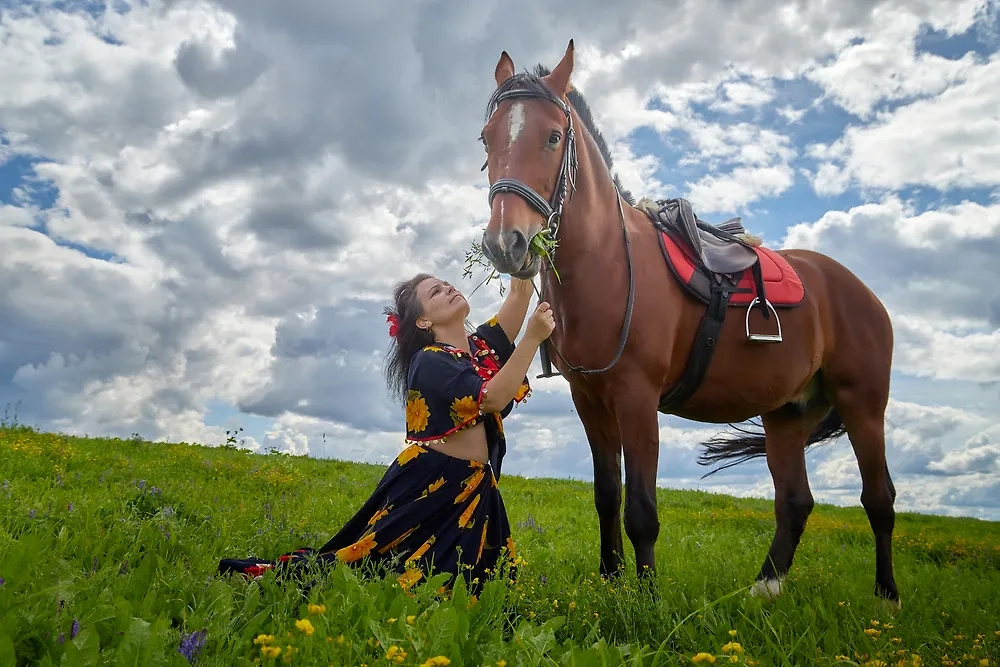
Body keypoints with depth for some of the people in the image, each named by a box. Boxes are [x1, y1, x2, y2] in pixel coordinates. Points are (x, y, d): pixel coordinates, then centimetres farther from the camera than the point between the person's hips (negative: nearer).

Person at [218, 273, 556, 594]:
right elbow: (492, 398, -23)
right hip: (428, 490, -7)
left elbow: (520, 293, 3)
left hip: (474, 496, 7)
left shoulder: (482, 346, 11)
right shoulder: (430, 361, -11)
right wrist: (533, 337, -23)